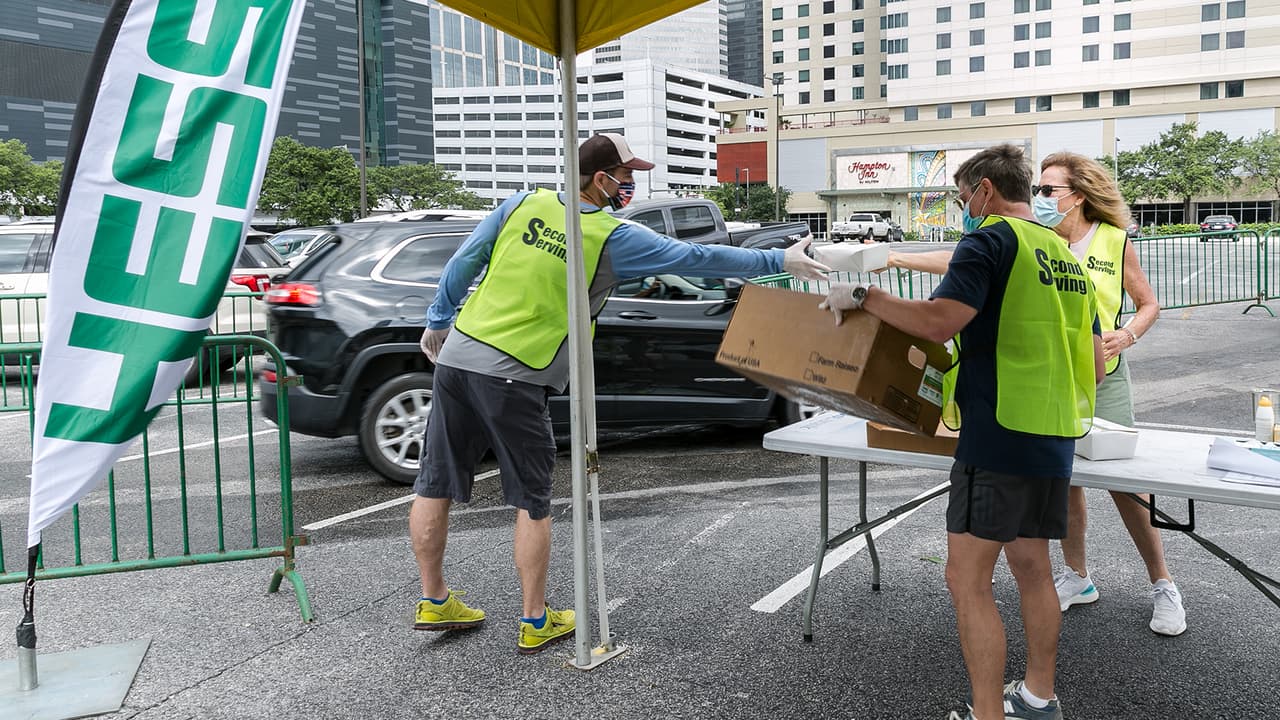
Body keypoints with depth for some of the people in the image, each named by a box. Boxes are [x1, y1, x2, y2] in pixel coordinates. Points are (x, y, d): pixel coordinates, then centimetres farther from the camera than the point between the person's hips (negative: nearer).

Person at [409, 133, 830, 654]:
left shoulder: (525, 204, 7)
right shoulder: (613, 238, -5)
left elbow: (463, 262, 11)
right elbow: (697, 258, -4)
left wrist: (438, 320, 24)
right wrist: (780, 262, 3)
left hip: (456, 357, 5)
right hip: (514, 378, -5)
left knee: (436, 483, 12)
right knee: (532, 501, 7)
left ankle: (434, 601, 24)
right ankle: (536, 622, 15)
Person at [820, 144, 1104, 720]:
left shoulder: (991, 241, -9)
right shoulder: (1064, 255, 17)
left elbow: (940, 321, -25)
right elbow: (1095, 365, 18)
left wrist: (863, 296, -14)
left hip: (999, 439, -9)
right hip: (1054, 442, 9)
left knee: (968, 581, -4)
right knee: (1032, 569, 19)